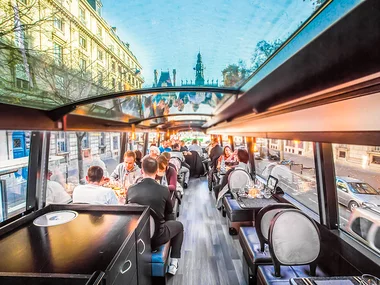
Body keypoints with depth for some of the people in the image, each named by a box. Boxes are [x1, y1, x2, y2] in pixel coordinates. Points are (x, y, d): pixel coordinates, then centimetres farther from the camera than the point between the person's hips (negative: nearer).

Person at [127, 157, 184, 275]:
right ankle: (173, 263, 21)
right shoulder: (163, 190, -16)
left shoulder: (131, 189, -10)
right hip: (156, 236, -3)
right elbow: (169, 211, 3)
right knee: (178, 225, 23)